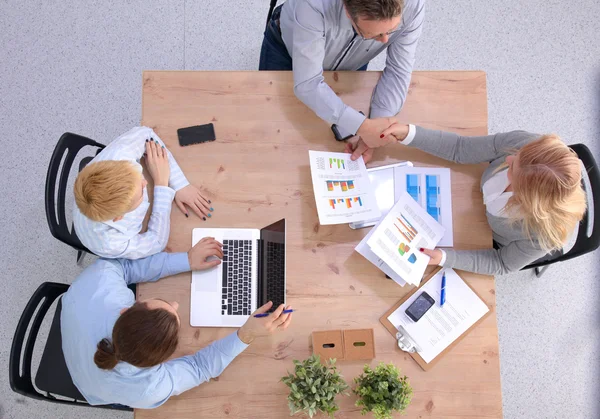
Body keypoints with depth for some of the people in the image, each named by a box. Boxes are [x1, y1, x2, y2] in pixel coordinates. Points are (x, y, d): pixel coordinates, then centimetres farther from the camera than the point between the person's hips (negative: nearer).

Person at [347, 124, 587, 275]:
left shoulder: (545, 233, -43)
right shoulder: (523, 144, -38)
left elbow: (502, 264, -24)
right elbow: (461, 149, -26)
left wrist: (443, 258, -35)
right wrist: (408, 135, -37)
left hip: (509, 247, -3)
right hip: (485, 206, 3)